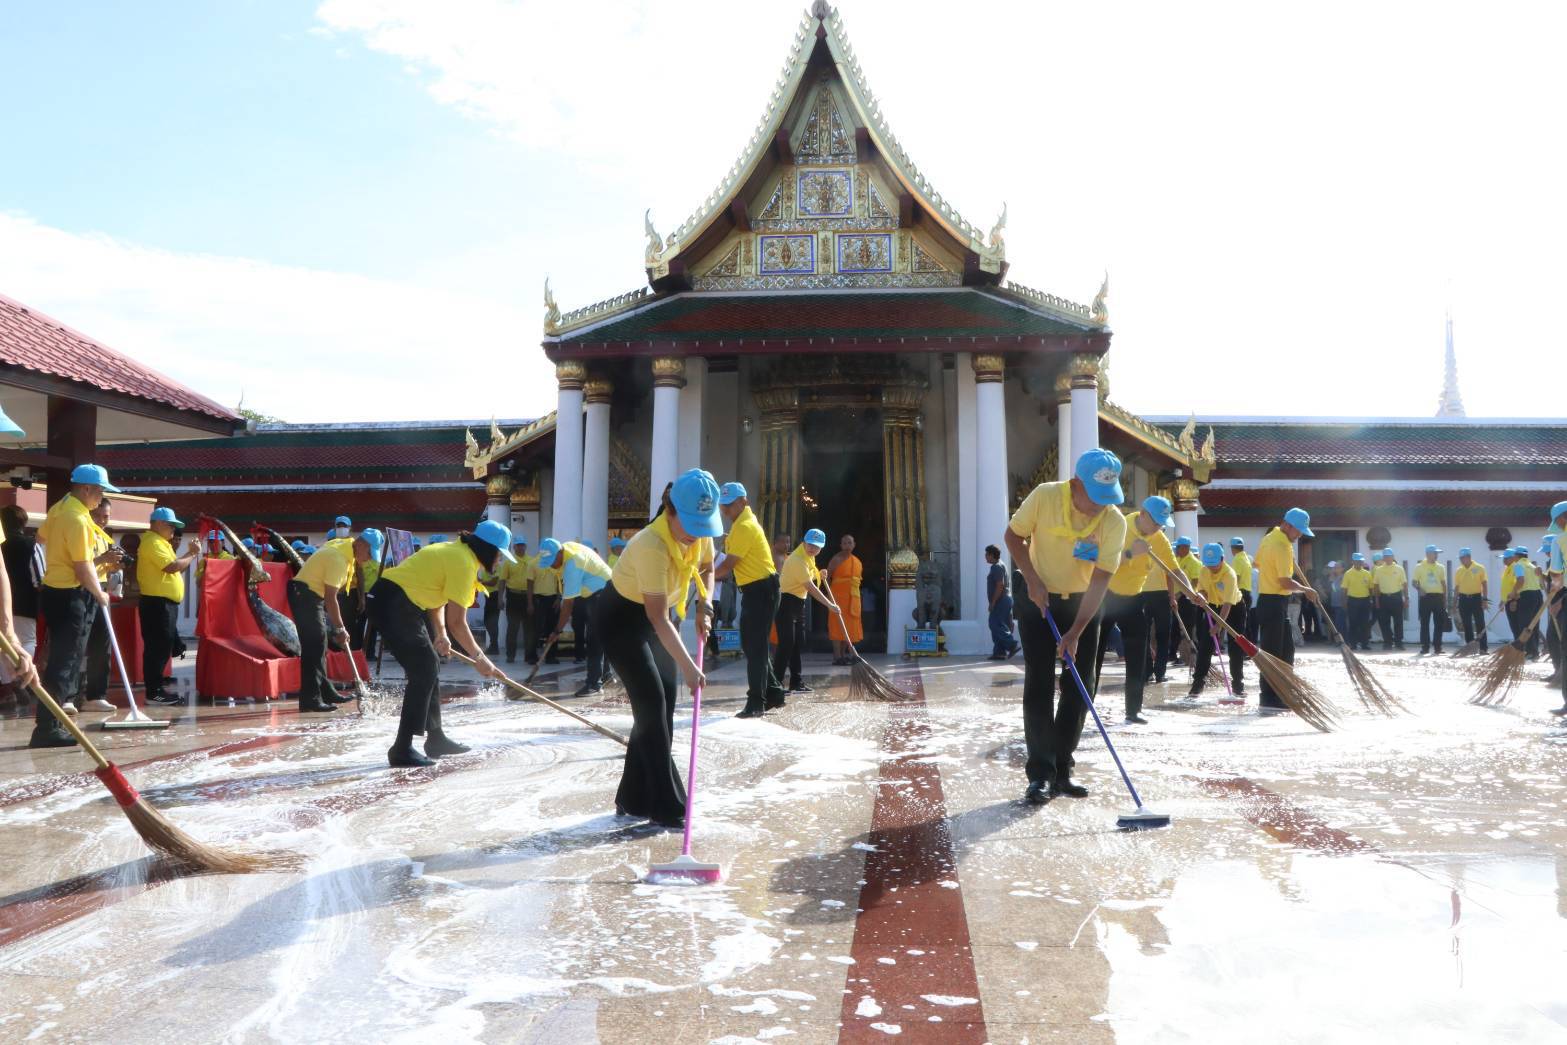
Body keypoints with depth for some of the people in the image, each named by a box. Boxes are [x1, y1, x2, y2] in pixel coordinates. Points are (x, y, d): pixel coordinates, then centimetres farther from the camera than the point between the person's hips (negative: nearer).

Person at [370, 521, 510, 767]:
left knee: (430, 667, 15)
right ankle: (402, 749, -8)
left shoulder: (455, 551, 13)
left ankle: (436, 738, 25)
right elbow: (457, 622, -17)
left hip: (396, 603, 10)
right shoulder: (464, 563, -17)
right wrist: (480, 658, -7)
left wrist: (440, 634, 1)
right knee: (423, 673, -9)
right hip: (394, 605, -10)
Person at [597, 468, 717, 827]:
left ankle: (635, 799, 17)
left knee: (662, 705, 6)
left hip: (656, 614, 8)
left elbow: (706, 568, 11)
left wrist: (705, 604, -7)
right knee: (652, 704, -12)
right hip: (621, 617, -8)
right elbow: (658, 619, -34)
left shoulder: (700, 532, -12)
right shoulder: (652, 546, -35)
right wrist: (688, 667, -34)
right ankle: (667, 808, -5)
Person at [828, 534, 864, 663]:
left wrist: (857, 598, 16)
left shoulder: (858, 561, 14)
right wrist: (830, 594, -17)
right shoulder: (836, 559, -6)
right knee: (838, 624, -9)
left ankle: (843, 654, 18)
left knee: (849, 625, 9)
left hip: (853, 597, 7)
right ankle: (837, 656, -10)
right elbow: (827, 578, -8)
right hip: (838, 596, -7)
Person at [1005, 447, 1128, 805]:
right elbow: (1014, 536, -6)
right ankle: (1040, 775, -4)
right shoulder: (1044, 496, -22)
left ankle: (1062, 771, 12)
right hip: (1039, 598, -2)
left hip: (1083, 602, 2)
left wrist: (1075, 633, -25)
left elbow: (1100, 580, -20)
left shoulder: (1115, 522, -20)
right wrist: (1032, 580, -17)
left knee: (1081, 686, 1)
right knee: (1039, 685, -8)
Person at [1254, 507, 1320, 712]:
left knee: (1287, 649, 15)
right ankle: (1268, 698, 1)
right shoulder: (1282, 547, -19)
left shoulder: (1269, 538, 12)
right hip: (1274, 603, -10)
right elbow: (1286, 582, -22)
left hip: (1267, 599, 10)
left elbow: (1258, 563, 23)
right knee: (1272, 652, -4)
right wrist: (1306, 589, -7)